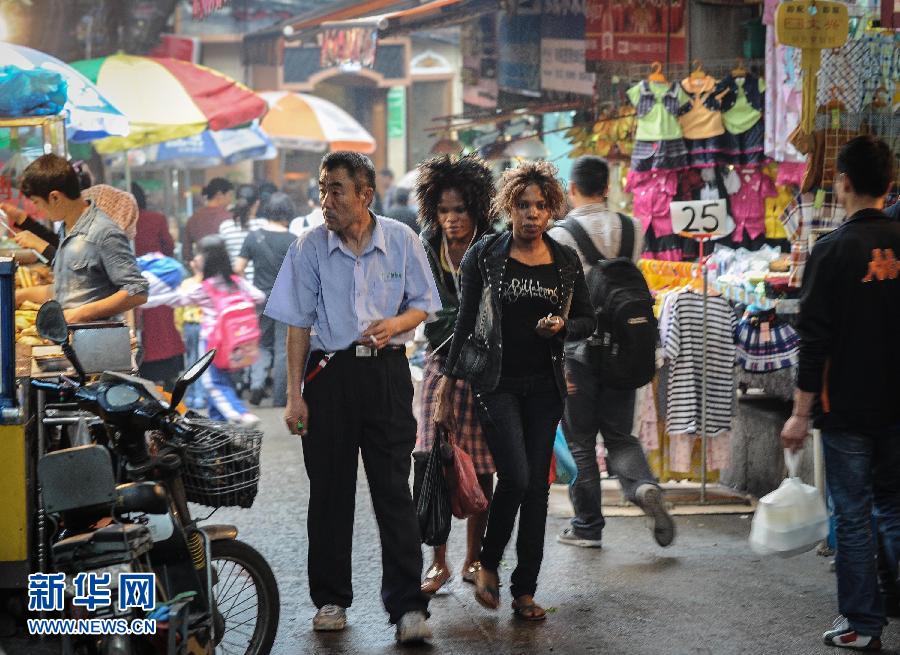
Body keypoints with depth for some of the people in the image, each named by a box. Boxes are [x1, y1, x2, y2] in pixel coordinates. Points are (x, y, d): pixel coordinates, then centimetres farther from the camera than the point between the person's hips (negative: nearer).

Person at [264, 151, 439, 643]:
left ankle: (407, 605, -2)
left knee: (394, 490, -4)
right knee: (329, 490, 6)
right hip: (330, 372, 1)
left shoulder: (401, 241, 0)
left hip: (386, 370, -1)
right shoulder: (309, 247, 0)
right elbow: (299, 324, 3)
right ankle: (330, 599, 18)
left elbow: (423, 305, 9)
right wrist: (295, 395, 0)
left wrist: (395, 324, -14)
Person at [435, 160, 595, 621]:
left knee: (537, 485, 3)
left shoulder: (566, 261, 5)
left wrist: (562, 326, -10)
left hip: (544, 385, 3)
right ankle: (488, 562, 9)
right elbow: (465, 322, 1)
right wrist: (447, 385, 0)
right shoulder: (485, 255, -2)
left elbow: (587, 321, 13)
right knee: (516, 476, -16)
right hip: (496, 382, -3)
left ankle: (525, 591, 11)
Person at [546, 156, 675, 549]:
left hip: (578, 349, -3)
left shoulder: (561, 236, -10)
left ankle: (588, 526, 13)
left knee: (580, 442, 8)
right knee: (620, 435, 13)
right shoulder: (632, 229, 3)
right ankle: (643, 485, -16)